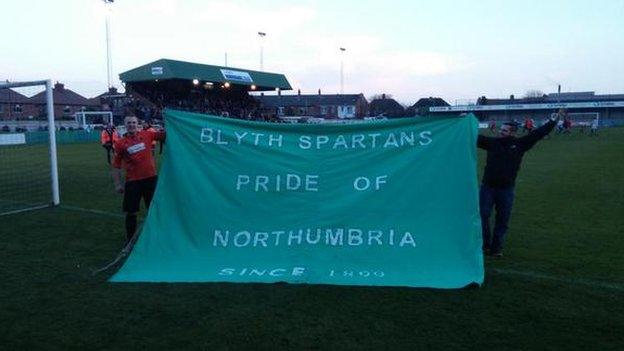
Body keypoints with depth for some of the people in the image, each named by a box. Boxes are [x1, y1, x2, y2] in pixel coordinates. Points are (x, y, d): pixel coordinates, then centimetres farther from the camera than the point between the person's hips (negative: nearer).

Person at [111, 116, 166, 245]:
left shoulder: (147, 134, 2)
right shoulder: (120, 143, -2)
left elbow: (163, 135, -2)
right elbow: (116, 166, 1)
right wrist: (118, 184, -3)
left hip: (150, 177, 1)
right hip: (132, 181, -1)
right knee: (131, 212, 5)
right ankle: (129, 239, 22)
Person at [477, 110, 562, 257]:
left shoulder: (520, 144, 2)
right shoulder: (492, 142, 3)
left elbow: (538, 133, 2)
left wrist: (554, 120, 0)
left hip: (506, 189, 0)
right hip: (487, 187, 0)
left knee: (503, 220, 6)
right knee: (482, 216, -1)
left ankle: (497, 248, 19)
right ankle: (485, 245, 15)